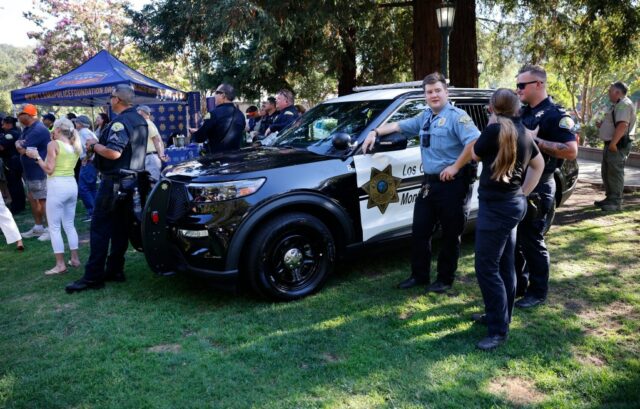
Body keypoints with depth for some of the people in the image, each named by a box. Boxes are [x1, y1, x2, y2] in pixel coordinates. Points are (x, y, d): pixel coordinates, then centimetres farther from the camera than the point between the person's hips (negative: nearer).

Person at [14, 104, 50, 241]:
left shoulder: (38, 130, -20)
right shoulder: (28, 129, 14)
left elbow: (22, 150, -21)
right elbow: (19, 144, 9)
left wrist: (18, 144, 0)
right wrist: (20, 144, -12)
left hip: (39, 172, -10)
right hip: (31, 172, 10)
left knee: (43, 200, -5)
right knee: (32, 198, 16)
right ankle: (38, 227, 26)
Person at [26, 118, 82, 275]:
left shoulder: (53, 144, -8)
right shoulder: (75, 147, 11)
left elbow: (49, 169, -12)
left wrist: (37, 157, 1)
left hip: (57, 186, -7)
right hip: (72, 185, 7)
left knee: (54, 227, 0)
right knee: (69, 224, 16)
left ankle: (60, 264, -1)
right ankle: (75, 259, 17)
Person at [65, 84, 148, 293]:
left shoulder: (120, 122, -17)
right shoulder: (140, 121, 13)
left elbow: (114, 152, -28)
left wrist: (94, 146, -11)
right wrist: (99, 146, 18)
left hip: (115, 182, -9)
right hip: (133, 180, 9)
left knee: (100, 229, -6)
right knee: (120, 228, 12)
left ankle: (93, 277, -4)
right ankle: (115, 270, 17)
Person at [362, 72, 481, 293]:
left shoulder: (457, 116, -11)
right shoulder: (425, 117, 15)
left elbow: (475, 142, -24)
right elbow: (398, 126, 22)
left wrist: (455, 167, -22)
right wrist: (375, 132, 10)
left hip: (452, 184, -8)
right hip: (429, 183, 8)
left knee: (450, 235, 5)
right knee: (420, 231, 11)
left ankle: (445, 279, 17)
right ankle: (419, 275, 24)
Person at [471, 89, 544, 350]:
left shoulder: (495, 129, -17)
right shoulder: (522, 132, 9)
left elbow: (476, 155, -1)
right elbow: (539, 164, 21)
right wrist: (523, 193, 18)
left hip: (496, 206, -9)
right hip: (513, 204, 9)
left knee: (486, 268, -5)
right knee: (504, 264, 17)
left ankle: (499, 330, 0)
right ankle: (500, 315, 30)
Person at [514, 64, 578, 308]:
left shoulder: (555, 115, -13)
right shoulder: (523, 113, 13)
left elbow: (571, 151, -21)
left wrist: (536, 141, -25)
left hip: (537, 188, -8)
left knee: (532, 241, 0)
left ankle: (538, 292, 15)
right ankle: (517, 284, 28)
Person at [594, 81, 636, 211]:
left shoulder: (624, 104, -14)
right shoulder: (618, 105, 21)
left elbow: (623, 125, -25)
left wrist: (613, 143, -28)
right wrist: (602, 125, 15)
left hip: (618, 145, -11)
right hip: (611, 144, 11)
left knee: (615, 172, -10)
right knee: (606, 172, 15)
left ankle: (616, 202, -7)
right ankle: (610, 198, 24)